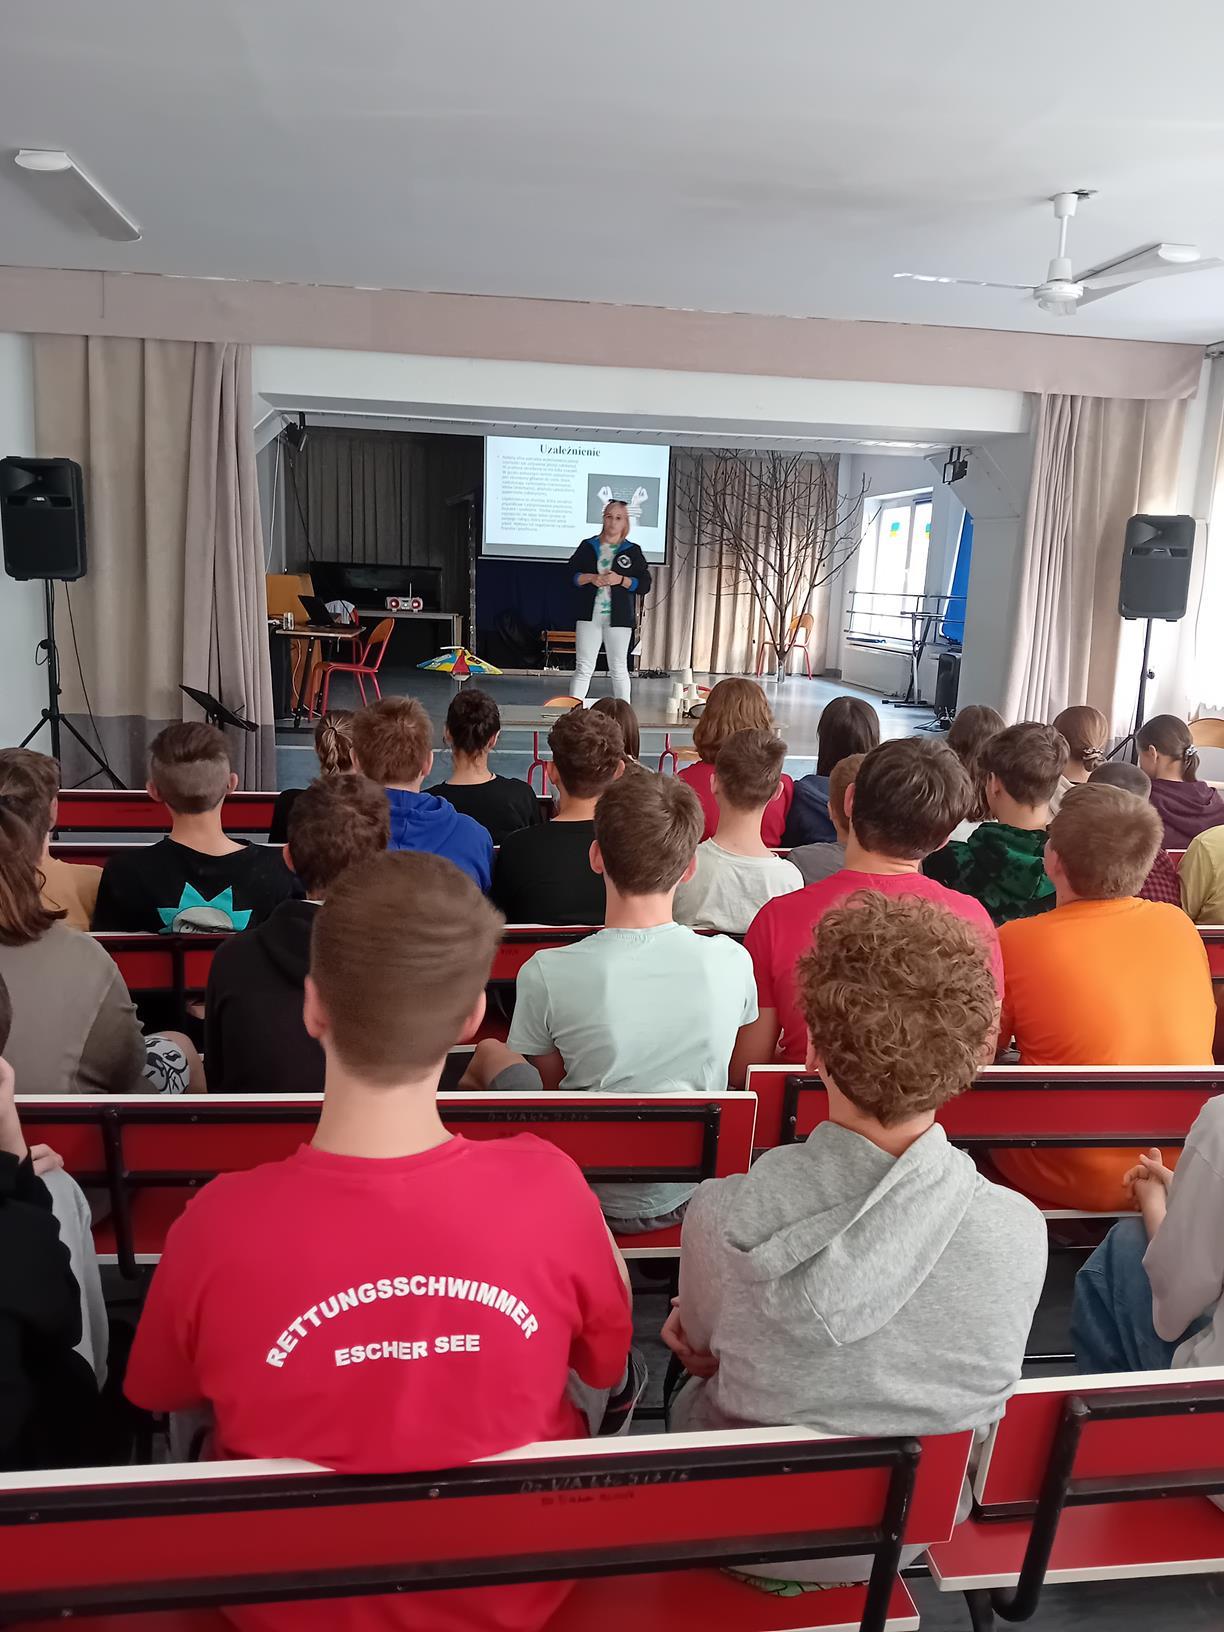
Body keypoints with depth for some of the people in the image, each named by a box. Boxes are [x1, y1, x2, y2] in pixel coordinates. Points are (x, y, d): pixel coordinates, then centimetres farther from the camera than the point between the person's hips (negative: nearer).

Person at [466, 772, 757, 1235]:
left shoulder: (546, 973, -22)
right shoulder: (731, 961, -14)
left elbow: (547, 1081, -5)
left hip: (591, 1199, -3)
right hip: (691, 1196, 3)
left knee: (488, 1053, 18)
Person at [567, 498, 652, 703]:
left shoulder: (632, 551, 5)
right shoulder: (588, 546, 9)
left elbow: (644, 585, 1)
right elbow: (571, 574, 5)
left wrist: (621, 580, -13)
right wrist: (591, 578, -12)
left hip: (618, 617, 0)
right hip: (589, 615, 1)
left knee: (618, 669, 6)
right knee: (583, 667, 0)